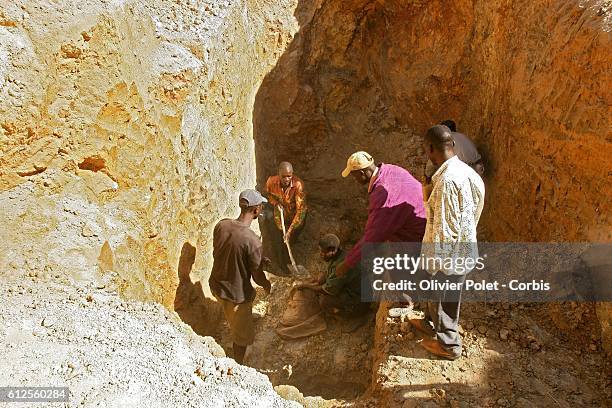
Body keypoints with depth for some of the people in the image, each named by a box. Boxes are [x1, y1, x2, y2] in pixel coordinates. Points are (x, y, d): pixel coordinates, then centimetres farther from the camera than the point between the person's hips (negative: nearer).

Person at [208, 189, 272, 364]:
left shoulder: (221, 225, -12)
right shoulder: (252, 240, -31)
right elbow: (257, 277, -19)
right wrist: (267, 285, 5)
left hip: (216, 285, 7)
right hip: (236, 295, -7)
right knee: (243, 336, 18)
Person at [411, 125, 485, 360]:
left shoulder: (448, 180, -30)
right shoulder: (466, 171, -1)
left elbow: (444, 228, -27)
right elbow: (475, 211, 10)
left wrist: (435, 264, -18)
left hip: (450, 254, -9)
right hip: (465, 245, 9)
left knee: (443, 299, 14)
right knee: (435, 292, 29)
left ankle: (449, 345, 35)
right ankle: (431, 324, 52)